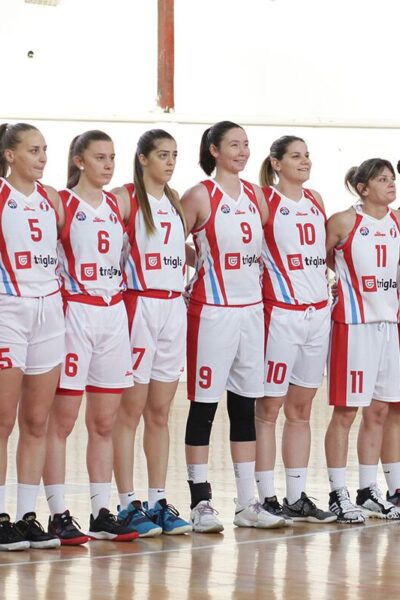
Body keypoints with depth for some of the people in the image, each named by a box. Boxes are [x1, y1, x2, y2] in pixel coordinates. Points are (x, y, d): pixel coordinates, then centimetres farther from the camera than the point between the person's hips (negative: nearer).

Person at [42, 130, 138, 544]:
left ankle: (101, 513, 13)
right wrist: (57, 294, -13)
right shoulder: (62, 203, -4)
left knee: (104, 422, 8)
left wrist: (122, 292, 10)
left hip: (114, 314, 6)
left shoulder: (116, 205, 12)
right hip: (76, 313, -6)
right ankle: (58, 515, -1)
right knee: (62, 419, -4)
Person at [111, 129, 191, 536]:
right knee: (130, 411, -2)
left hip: (174, 307, 6)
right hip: (138, 307, -6)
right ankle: (128, 505, 0)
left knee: (160, 413, 8)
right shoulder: (124, 198, -6)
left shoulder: (176, 201, 15)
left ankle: (158, 502, 12)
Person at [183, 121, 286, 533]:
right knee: (204, 404, -3)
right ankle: (200, 502, 1)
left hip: (251, 309, 6)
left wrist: (255, 277, 11)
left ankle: (247, 503, 13)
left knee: (245, 405, 9)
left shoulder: (255, 196, 10)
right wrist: (203, 269, -4)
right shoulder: (200, 196, -7)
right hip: (212, 310, -6)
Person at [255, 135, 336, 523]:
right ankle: (266, 498, 2)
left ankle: (297, 498, 14)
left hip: (317, 313, 7)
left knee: (301, 409, 10)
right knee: (268, 408, -2)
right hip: (279, 313, -7)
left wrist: (327, 284, 14)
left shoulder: (316, 201, 13)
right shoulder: (264, 201, -6)